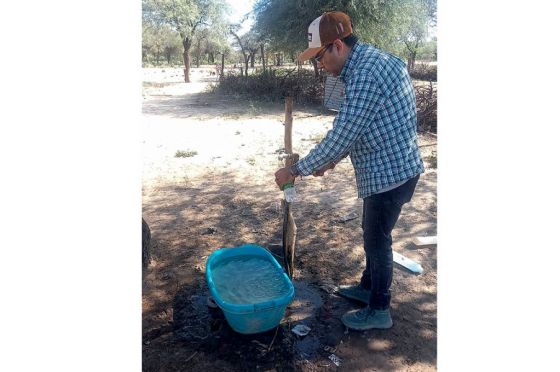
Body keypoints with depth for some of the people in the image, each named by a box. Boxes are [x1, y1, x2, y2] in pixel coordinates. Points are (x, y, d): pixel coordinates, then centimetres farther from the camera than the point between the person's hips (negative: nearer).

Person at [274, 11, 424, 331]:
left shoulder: (366, 72, -23)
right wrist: (333, 160, 14)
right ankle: (368, 286, 42)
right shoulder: (367, 61, 10)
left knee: (377, 238, 5)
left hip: (391, 171, -10)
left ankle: (379, 310, 24)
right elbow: (353, 130, 16)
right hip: (387, 168, 10)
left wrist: (296, 170, -15)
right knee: (373, 233, 22)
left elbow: (340, 136, -24)